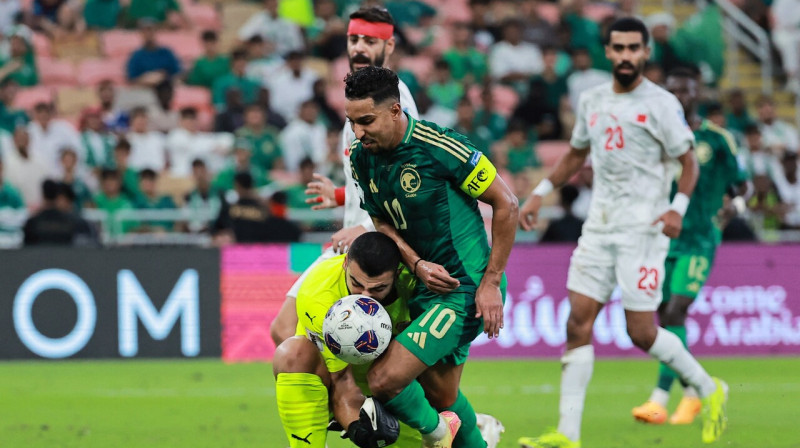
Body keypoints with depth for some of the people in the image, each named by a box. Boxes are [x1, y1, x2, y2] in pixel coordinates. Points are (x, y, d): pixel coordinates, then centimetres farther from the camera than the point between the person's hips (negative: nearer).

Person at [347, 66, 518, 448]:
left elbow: (505, 203, -13)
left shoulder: (438, 147, -20)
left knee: (383, 381, -16)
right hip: (424, 287, 7)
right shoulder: (362, 157, 0)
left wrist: (492, 282, -14)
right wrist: (417, 265, -11)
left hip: (465, 288, -7)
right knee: (439, 398, 16)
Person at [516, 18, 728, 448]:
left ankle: (709, 390, 18)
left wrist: (677, 207, -21)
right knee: (578, 323, -3)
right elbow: (575, 155, 25)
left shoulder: (662, 105, -7)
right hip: (599, 226, 6)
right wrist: (539, 194, 16)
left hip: (642, 228, -6)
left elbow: (688, 163, -5)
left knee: (641, 332, -6)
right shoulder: (592, 101, 11)